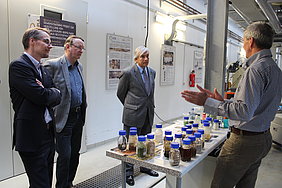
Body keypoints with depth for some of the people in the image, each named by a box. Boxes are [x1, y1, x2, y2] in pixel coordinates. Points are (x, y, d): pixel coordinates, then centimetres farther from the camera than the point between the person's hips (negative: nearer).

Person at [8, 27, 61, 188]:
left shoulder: (43, 70, 15)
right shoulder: (18, 66, -12)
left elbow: (57, 98, 9)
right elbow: (42, 97, -22)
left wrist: (48, 93, -11)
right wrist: (53, 92, -2)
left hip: (48, 136, 8)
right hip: (32, 138, -8)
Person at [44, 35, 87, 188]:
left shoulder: (79, 66, 11)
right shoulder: (52, 65, -12)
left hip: (78, 116, 7)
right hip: (64, 118, -7)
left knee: (75, 153, 16)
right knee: (65, 155, 0)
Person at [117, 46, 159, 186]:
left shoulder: (152, 72, 8)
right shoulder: (128, 73, -11)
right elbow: (120, 93, 0)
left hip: (148, 114, 6)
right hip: (133, 116, -6)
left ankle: (144, 166, 37)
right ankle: (128, 172, 22)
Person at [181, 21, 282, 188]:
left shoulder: (256, 69, -20)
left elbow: (245, 111, -27)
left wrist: (207, 102, -24)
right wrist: (223, 102, 15)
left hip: (245, 140, -10)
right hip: (264, 138, 10)